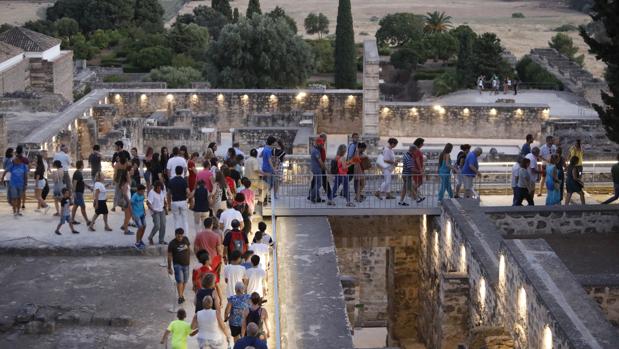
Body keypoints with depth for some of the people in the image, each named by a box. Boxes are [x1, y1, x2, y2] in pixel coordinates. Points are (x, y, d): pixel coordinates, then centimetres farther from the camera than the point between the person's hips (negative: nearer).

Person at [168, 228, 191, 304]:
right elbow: (169, 256, -7)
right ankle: (180, 297, -15)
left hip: (186, 264, 5)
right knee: (180, 281, -15)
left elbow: (189, 246, 18)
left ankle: (182, 294, 28)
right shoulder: (172, 244, -12)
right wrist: (169, 268, -6)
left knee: (184, 281, 11)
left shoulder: (185, 239, -2)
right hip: (177, 264, -4)